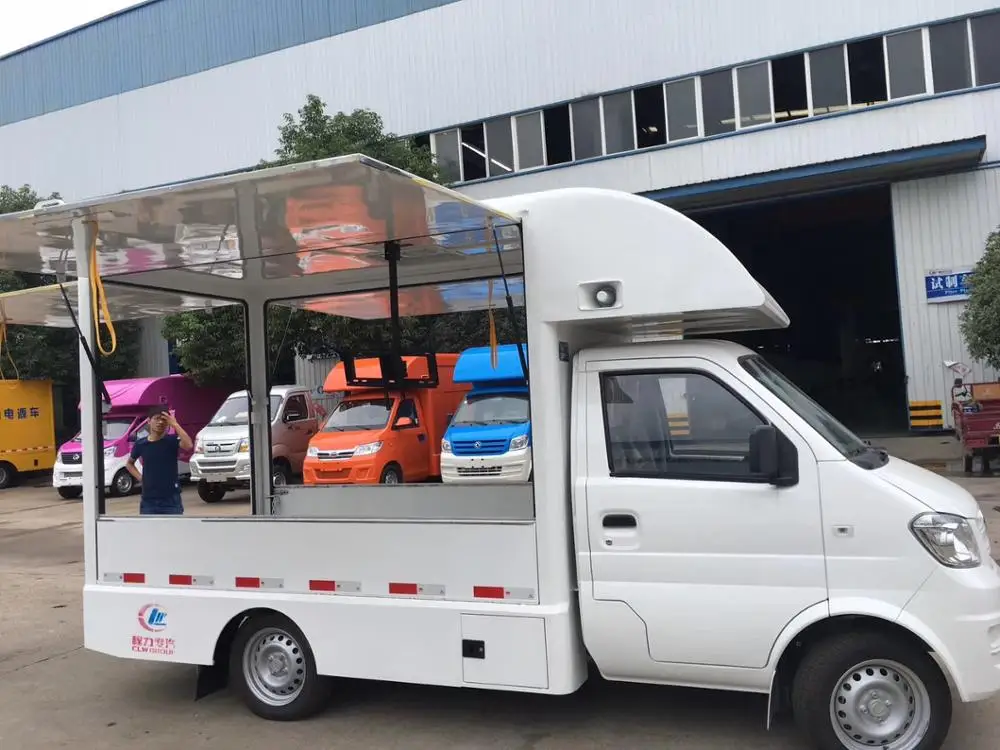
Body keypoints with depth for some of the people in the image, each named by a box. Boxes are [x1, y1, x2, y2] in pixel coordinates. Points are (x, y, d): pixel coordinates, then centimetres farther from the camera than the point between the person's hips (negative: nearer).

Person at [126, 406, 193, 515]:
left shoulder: (172, 441, -4)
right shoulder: (141, 444, 2)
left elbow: (188, 445, -28)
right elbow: (129, 463, 21)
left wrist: (175, 424, -23)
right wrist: (139, 477, 4)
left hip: (171, 499, -2)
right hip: (149, 501, 2)